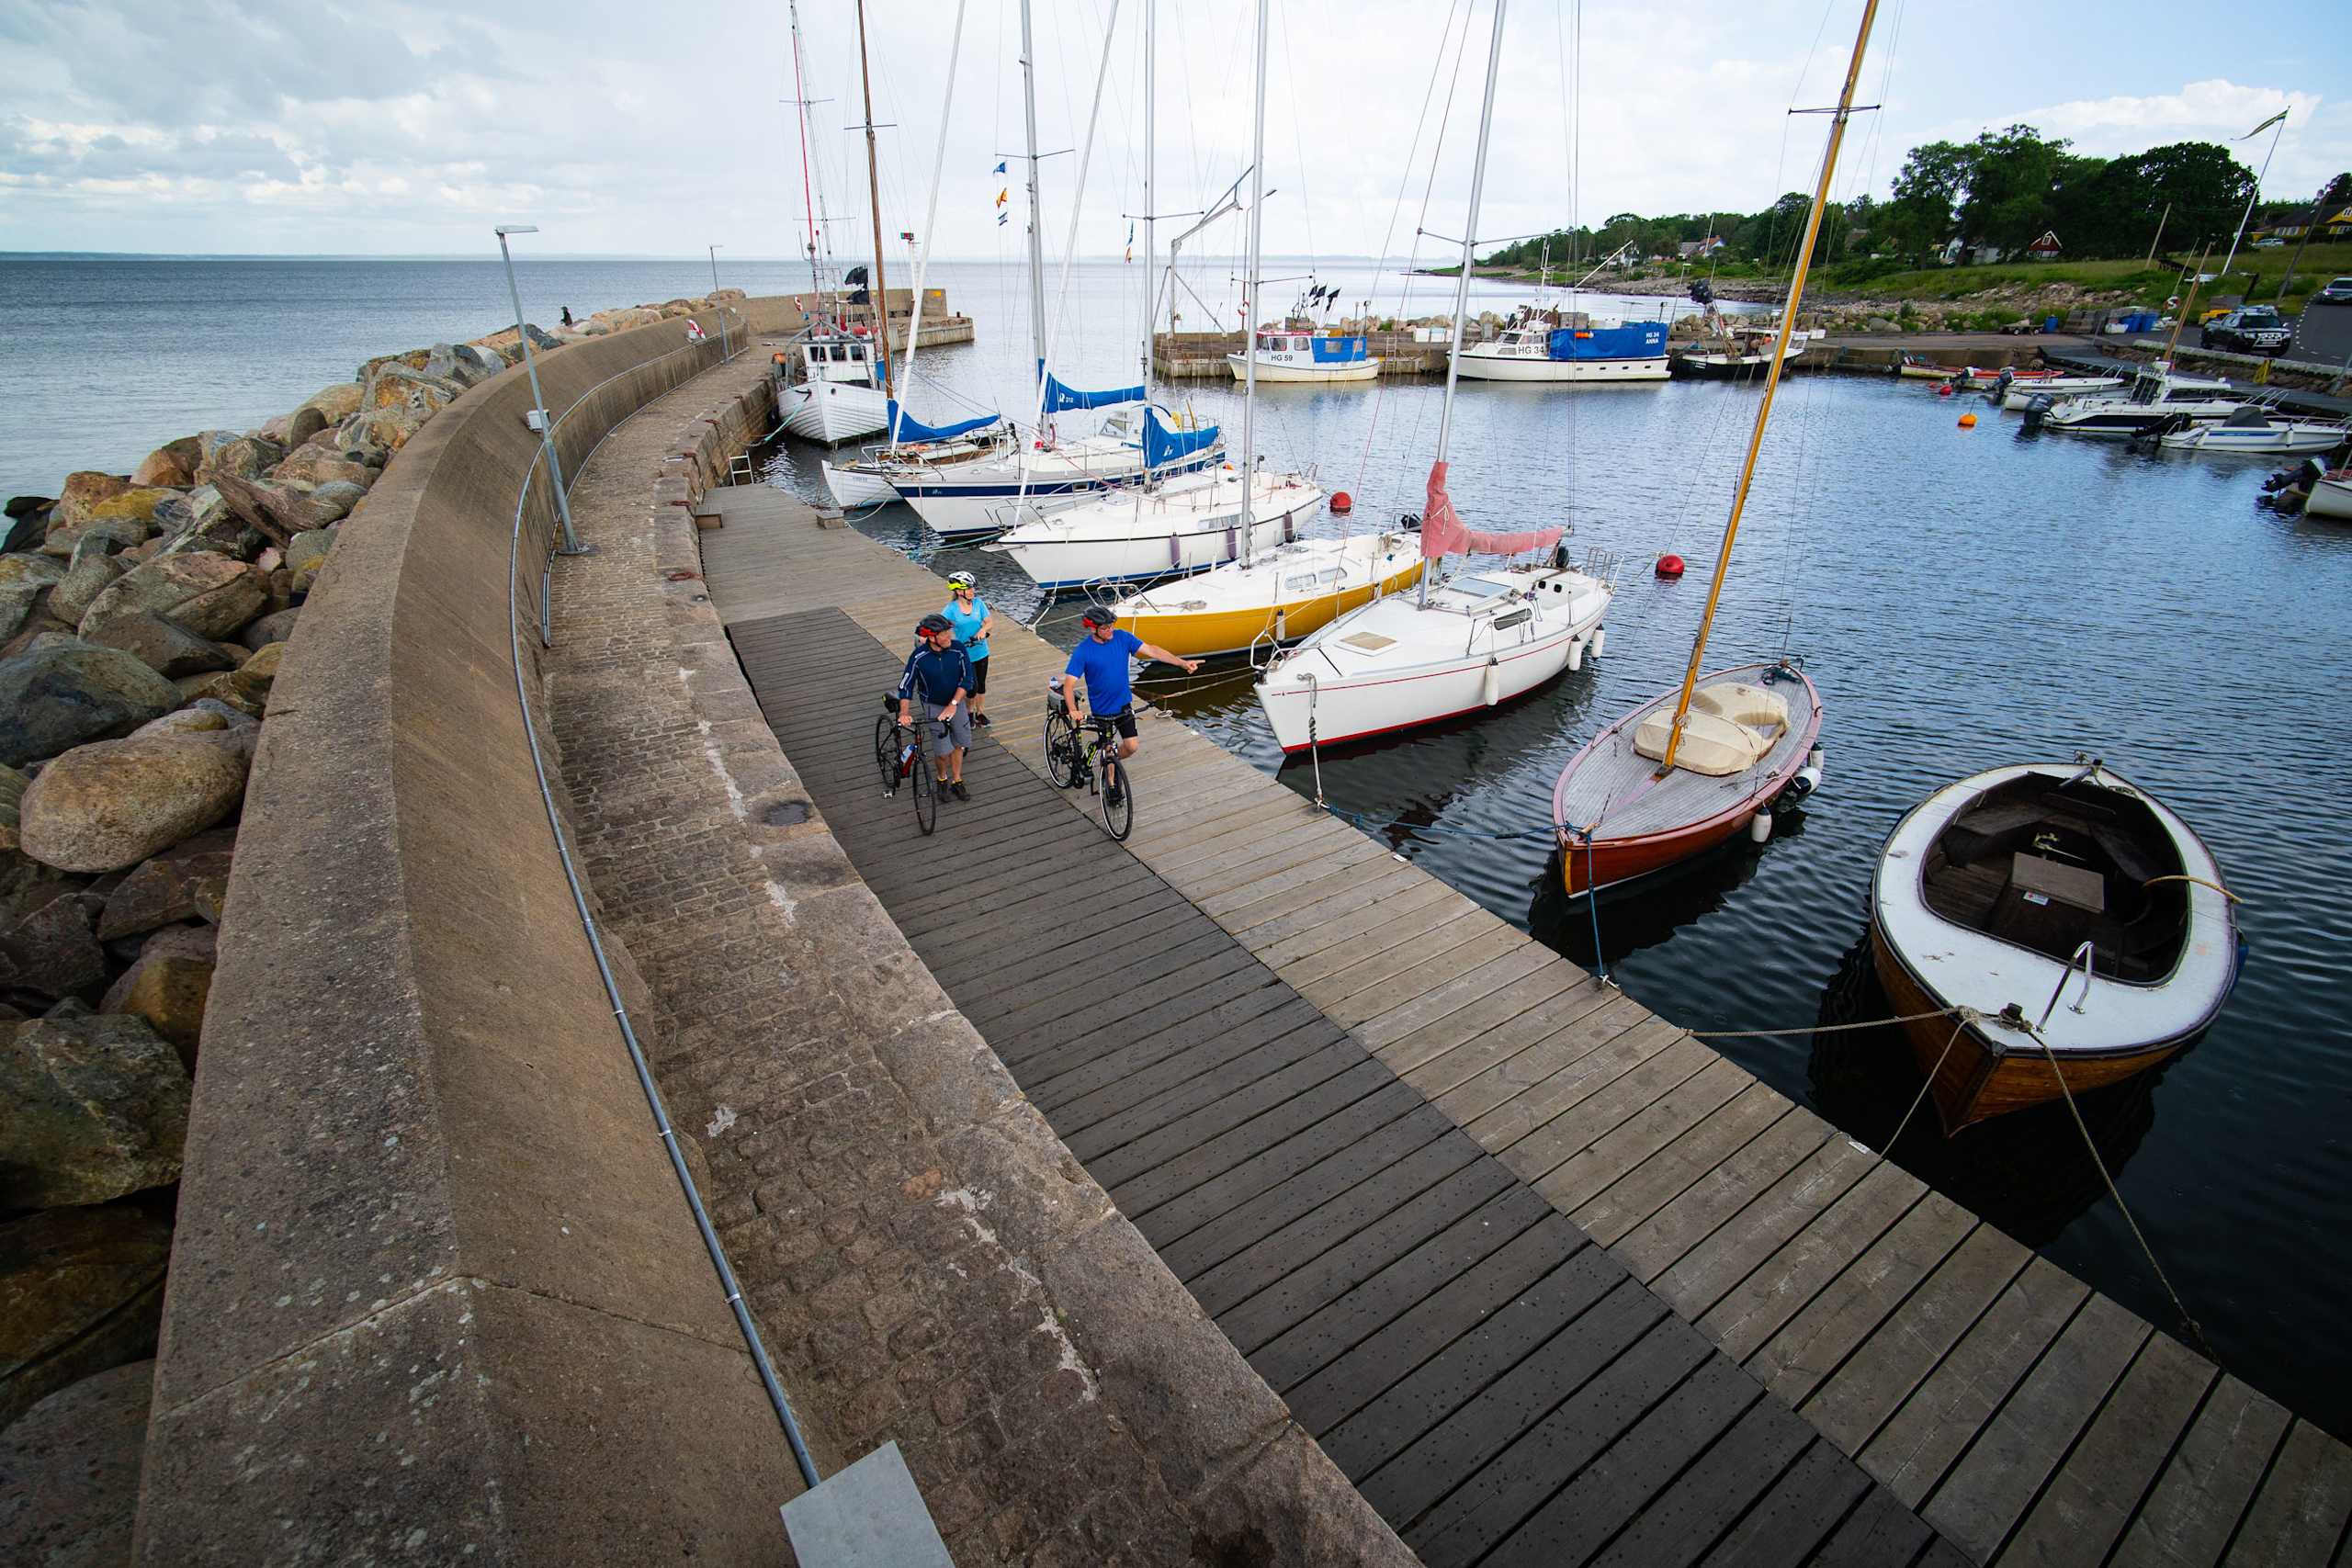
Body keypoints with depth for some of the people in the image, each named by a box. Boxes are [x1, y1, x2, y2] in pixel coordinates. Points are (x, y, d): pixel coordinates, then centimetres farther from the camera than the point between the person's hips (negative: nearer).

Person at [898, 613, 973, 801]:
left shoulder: (958, 649, -17)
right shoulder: (919, 657, -21)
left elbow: (967, 679, -14)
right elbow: (906, 686, -14)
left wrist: (953, 704, -23)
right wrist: (904, 712, -26)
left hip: (956, 702, 3)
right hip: (934, 706, -3)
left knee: (958, 744, 12)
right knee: (943, 750, -5)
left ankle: (956, 782, 32)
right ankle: (942, 779, 25)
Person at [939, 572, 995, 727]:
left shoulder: (978, 603, -5)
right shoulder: (951, 608, -13)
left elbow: (989, 621, -3)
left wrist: (983, 630, -24)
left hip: (981, 651, 3)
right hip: (964, 654, -3)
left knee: (981, 684, 14)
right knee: (972, 686, -1)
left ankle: (980, 712, 33)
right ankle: (969, 711, 26)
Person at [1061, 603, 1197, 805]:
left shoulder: (1122, 637, -11)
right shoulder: (1082, 651, -21)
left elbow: (1151, 650, -12)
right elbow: (1069, 684, -23)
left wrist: (1183, 662, -20)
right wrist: (1072, 709, -41)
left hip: (1123, 703, 3)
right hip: (1101, 709, -3)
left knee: (1131, 746, 1)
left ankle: (1113, 763, 33)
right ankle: (1112, 785, 31)